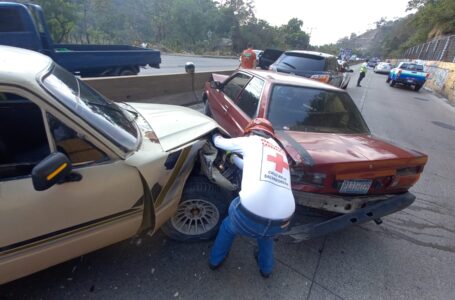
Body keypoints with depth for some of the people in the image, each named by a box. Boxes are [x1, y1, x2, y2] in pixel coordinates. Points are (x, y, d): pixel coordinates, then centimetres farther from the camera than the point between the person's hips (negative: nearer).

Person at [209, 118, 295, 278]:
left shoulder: (251, 140, 9)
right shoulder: (280, 151, 24)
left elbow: (219, 142, 22)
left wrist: (216, 136, 46)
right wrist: (235, 158, 53)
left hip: (250, 216, -4)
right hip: (281, 222, 5)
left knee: (228, 226, 32)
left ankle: (215, 260, 53)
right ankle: (266, 268, 56)